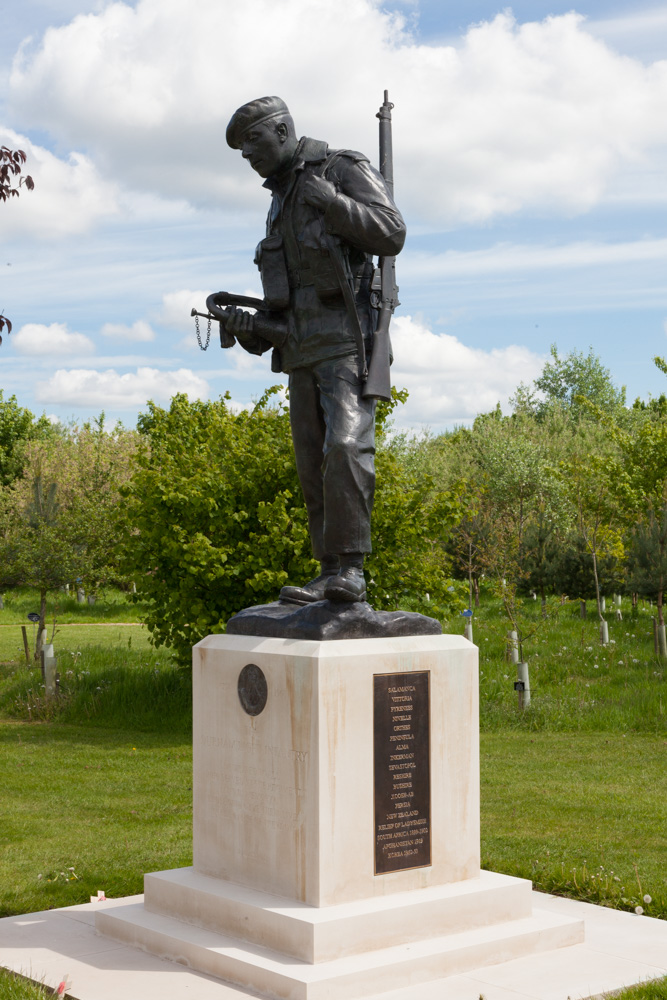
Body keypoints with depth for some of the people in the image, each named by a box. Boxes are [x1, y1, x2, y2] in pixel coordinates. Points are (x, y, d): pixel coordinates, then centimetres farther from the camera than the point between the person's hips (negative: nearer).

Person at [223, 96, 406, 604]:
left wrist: (330, 201, -15)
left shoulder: (345, 169, 2)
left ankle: (350, 569, -20)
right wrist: (254, 331, 8)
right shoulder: (282, 200, 25)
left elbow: (392, 234, -11)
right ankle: (331, 574, 3)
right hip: (302, 349, 8)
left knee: (345, 448, -22)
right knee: (314, 463, 2)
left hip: (346, 339, -8)